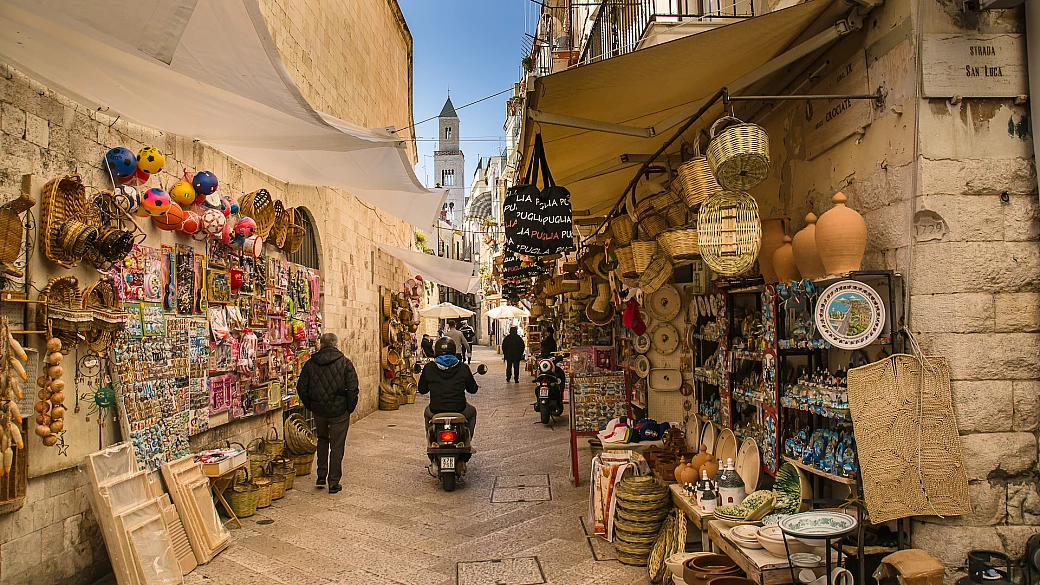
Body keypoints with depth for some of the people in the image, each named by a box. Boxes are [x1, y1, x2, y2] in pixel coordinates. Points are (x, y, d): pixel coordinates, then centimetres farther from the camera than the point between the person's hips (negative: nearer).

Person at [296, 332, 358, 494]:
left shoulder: (310, 363, 1)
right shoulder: (345, 363, -9)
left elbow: (301, 388, 4)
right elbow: (352, 389, -13)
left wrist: (310, 406, 13)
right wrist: (350, 408, -1)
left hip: (319, 411, 3)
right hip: (339, 411, -3)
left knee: (322, 440, 24)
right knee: (337, 446, 6)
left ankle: (321, 477, 24)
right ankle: (334, 483, 9)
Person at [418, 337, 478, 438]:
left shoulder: (428, 368, -4)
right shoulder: (463, 368, -4)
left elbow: (422, 390, 6)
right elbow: (473, 389, 6)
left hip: (436, 412, 1)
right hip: (460, 410, -1)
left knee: (428, 412, 37)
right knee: (472, 412, 34)